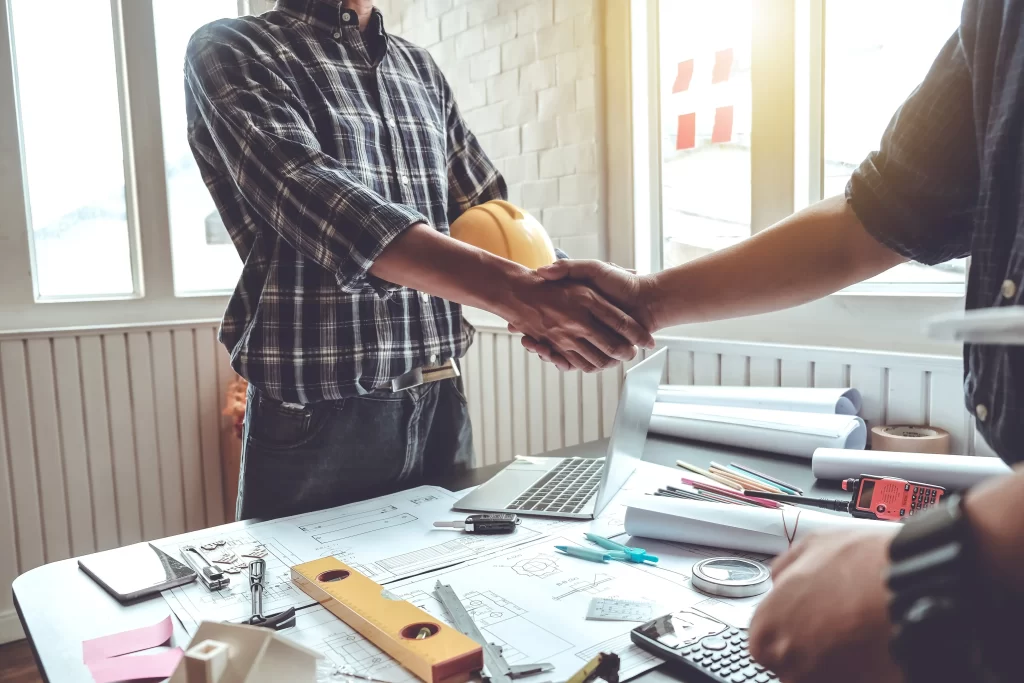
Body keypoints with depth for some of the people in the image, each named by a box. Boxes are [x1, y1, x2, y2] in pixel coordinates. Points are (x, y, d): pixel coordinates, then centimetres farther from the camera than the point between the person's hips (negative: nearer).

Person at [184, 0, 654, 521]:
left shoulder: (421, 69, 13)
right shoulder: (230, 51, -4)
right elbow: (312, 196, -22)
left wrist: (574, 292, -6)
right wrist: (518, 293, -33)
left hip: (440, 410, 5)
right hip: (319, 422, -5)